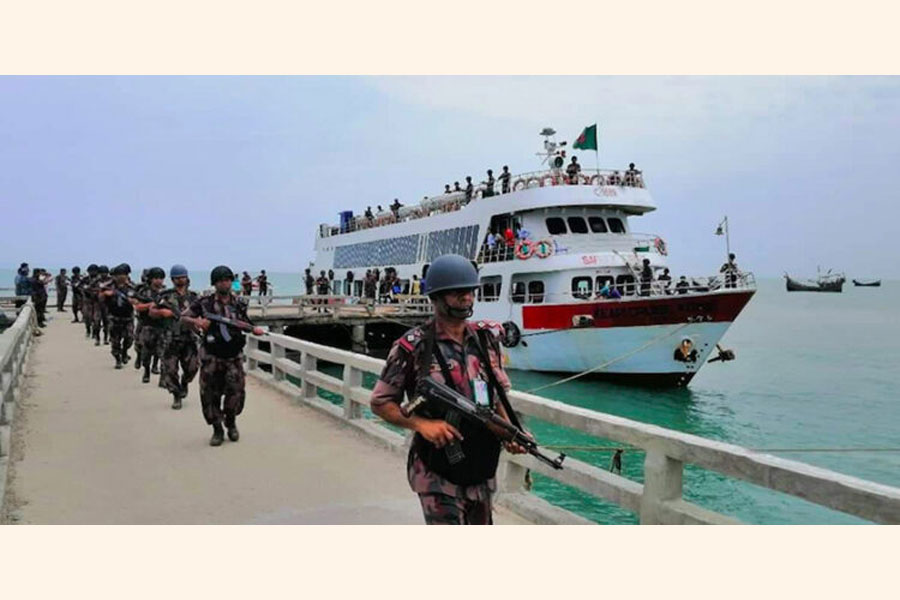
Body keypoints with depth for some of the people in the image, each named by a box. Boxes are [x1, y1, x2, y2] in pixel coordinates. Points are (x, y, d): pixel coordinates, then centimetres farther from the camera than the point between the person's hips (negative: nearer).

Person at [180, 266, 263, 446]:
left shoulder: (239, 303, 4)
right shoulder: (204, 302, -3)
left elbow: (245, 323, 17)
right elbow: (183, 317, -1)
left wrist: (254, 329, -4)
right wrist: (196, 322, -21)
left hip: (234, 356, 1)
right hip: (212, 357, -1)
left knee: (236, 391, -3)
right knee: (210, 394, 2)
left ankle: (231, 423, 23)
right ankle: (217, 430, 18)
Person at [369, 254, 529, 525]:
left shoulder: (486, 338, 6)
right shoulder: (413, 347, -10)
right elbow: (380, 402, -6)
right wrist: (422, 424, -20)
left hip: (481, 471, 6)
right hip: (438, 474, -6)